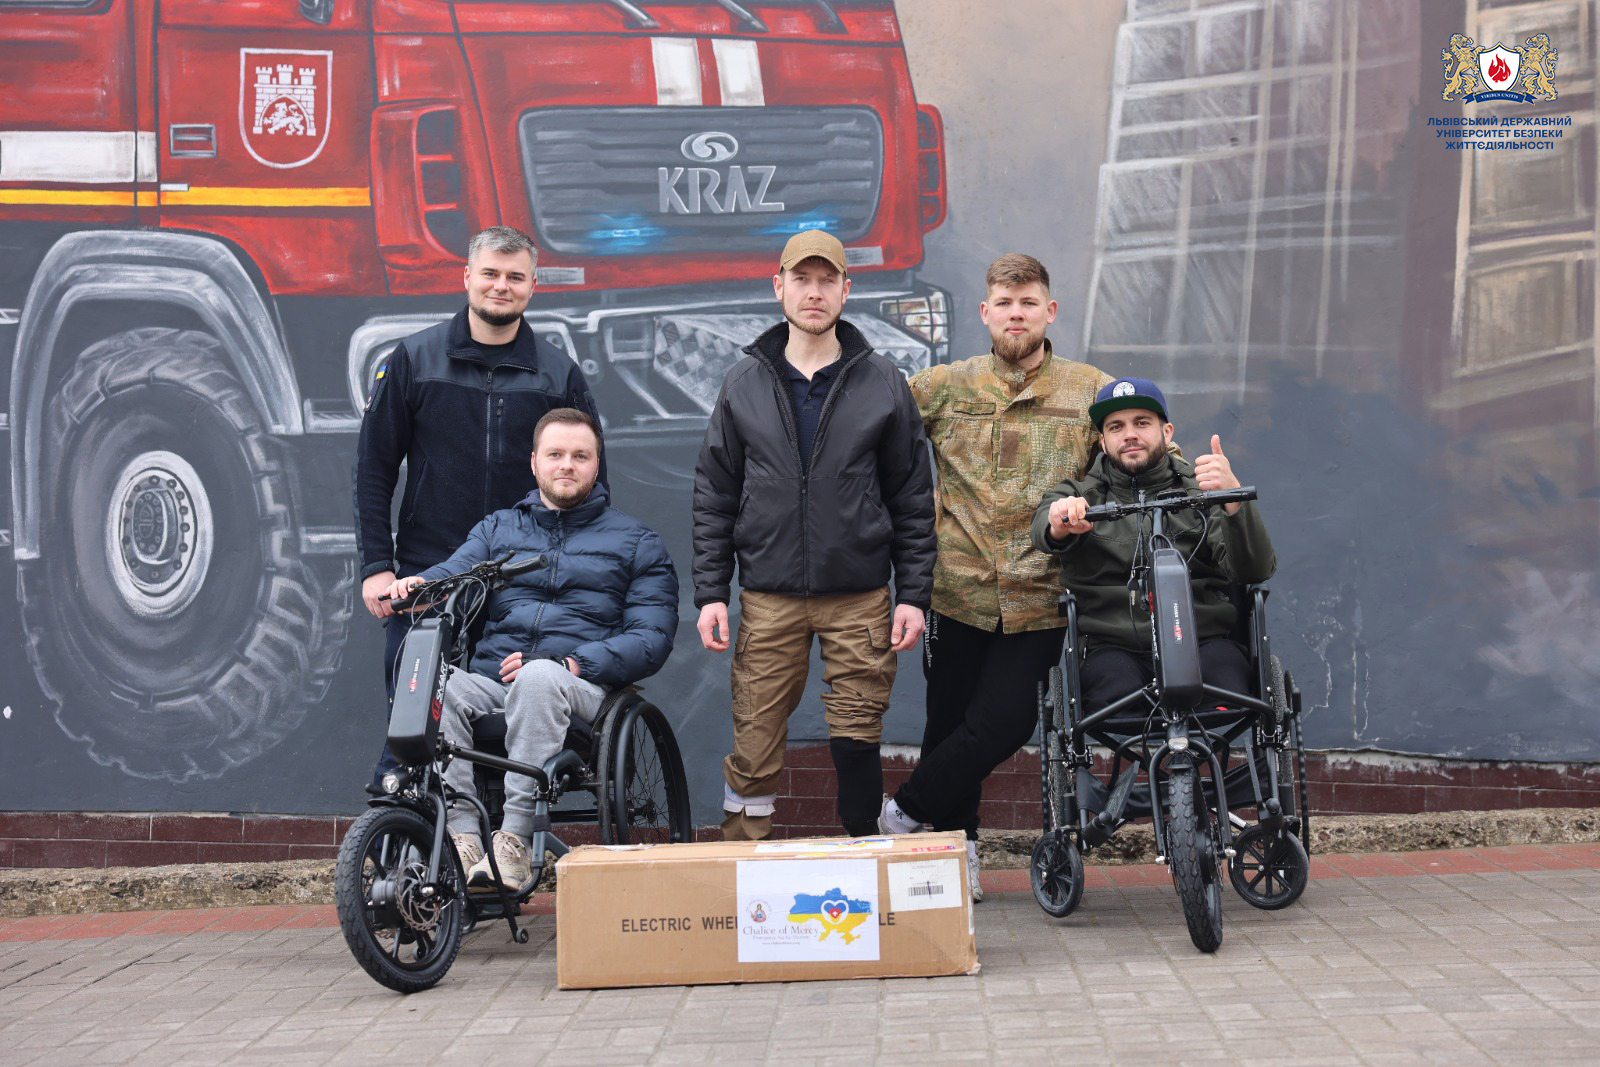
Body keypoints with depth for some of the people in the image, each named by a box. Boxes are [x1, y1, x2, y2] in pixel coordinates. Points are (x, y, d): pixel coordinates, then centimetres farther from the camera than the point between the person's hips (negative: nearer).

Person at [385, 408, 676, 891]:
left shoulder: (636, 542, 16)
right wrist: (418, 585, -21)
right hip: (492, 679, 3)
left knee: (539, 678, -38)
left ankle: (515, 842, -38)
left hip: (583, 689, -3)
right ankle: (463, 840, -33)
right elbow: (456, 571, 6)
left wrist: (571, 664, -12)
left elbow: (652, 638, 4)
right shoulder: (498, 528, 25)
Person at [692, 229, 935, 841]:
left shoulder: (882, 384, 5)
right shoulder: (745, 384, 8)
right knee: (754, 747, 0)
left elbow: (913, 498, 6)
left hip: (859, 596, -1)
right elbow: (713, 497, 9)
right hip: (768, 597, 1)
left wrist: (914, 594, 1)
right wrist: (710, 592, 2)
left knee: (857, 743, 0)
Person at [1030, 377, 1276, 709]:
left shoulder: (1201, 489, 14)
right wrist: (1059, 527, -34)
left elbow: (1256, 570, -1)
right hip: (1113, 645, -1)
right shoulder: (1080, 494, 17)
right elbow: (1044, 529, -8)